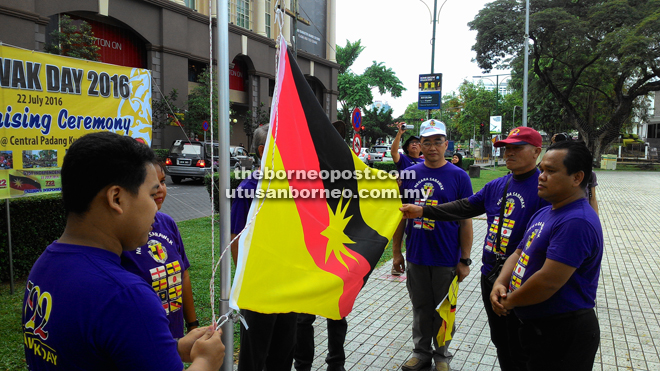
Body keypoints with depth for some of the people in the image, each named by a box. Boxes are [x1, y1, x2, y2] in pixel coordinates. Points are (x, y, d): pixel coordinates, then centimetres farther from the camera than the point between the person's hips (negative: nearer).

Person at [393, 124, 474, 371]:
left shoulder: (458, 176, -5)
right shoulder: (410, 174, 2)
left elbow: (465, 220, -5)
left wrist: (464, 260, -7)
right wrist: (396, 251, 5)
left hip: (446, 259, -2)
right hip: (416, 256, 3)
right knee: (421, 308, 16)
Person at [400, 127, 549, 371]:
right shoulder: (496, 186, 9)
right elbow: (464, 208, 9)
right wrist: (423, 211, 0)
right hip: (490, 275, 7)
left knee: (519, 351, 9)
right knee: (499, 341, 22)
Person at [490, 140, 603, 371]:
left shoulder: (576, 221, -25)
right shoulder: (544, 213, 9)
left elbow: (549, 281, -30)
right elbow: (520, 253, 13)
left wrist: (509, 301, -15)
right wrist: (500, 284, -5)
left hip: (563, 334, -9)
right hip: (536, 326, 9)